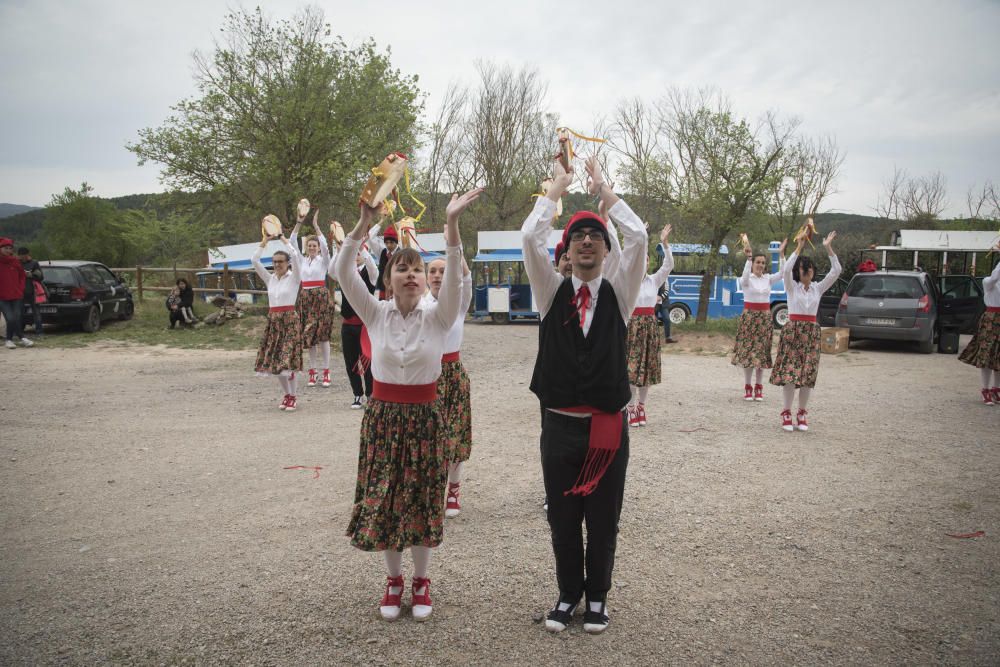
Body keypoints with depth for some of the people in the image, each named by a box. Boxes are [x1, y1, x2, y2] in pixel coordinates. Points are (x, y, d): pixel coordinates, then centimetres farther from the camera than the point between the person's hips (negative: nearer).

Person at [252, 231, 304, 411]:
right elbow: (254, 261, 2)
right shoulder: (270, 279, 10)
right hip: (273, 320, 5)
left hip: (290, 319, -5)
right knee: (275, 361, 5)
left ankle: (292, 397, 2)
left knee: (287, 361, -10)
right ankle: (287, 395, 20)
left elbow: (295, 256, -19)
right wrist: (264, 241, 0)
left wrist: (284, 240, -8)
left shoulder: (294, 277, -3)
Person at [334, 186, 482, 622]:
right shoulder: (375, 314, -2)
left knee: (422, 500, 8)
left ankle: (421, 581, 28)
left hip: (424, 417, -1)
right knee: (382, 500, 8)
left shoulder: (438, 317, -6)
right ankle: (393, 580, 28)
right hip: (382, 415, 1)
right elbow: (343, 271, -15)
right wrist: (365, 223, -28)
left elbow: (454, 274, -22)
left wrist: (452, 222, -36)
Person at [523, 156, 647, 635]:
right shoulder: (552, 292, 2)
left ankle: (597, 596, 29)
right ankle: (568, 593, 30)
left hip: (607, 427, 0)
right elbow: (529, 237, -12)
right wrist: (558, 186, -3)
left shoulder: (618, 293, 1)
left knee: (603, 519, 11)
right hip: (559, 425, 0)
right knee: (562, 518, 12)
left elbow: (638, 236, -13)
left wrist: (602, 187, -5)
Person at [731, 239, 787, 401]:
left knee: (762, 351, 6)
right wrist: (748, 258, -40)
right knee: (748, 350, -3)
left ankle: (758, 387, 15)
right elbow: (745, 276, -28)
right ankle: (747, 387, 6)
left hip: (765, 317, 3)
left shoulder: (768, 278, 6)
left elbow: (782, 273, -11)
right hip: (749, 315, -3)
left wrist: (781, 254, -21)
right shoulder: (747, 279, -4)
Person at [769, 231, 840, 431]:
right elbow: (786, 269, -20)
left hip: (811, 332, 3)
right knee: (789, 372, -6)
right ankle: (787, 413, 3)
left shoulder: (818, 288, 8)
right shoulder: (792, 286, -1)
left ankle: (802, 413, 14)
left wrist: (828, 248, -8)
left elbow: (836, 271, -1)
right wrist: (799, 247, -20)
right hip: (792, 330, -3)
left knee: (807, 374, 3)